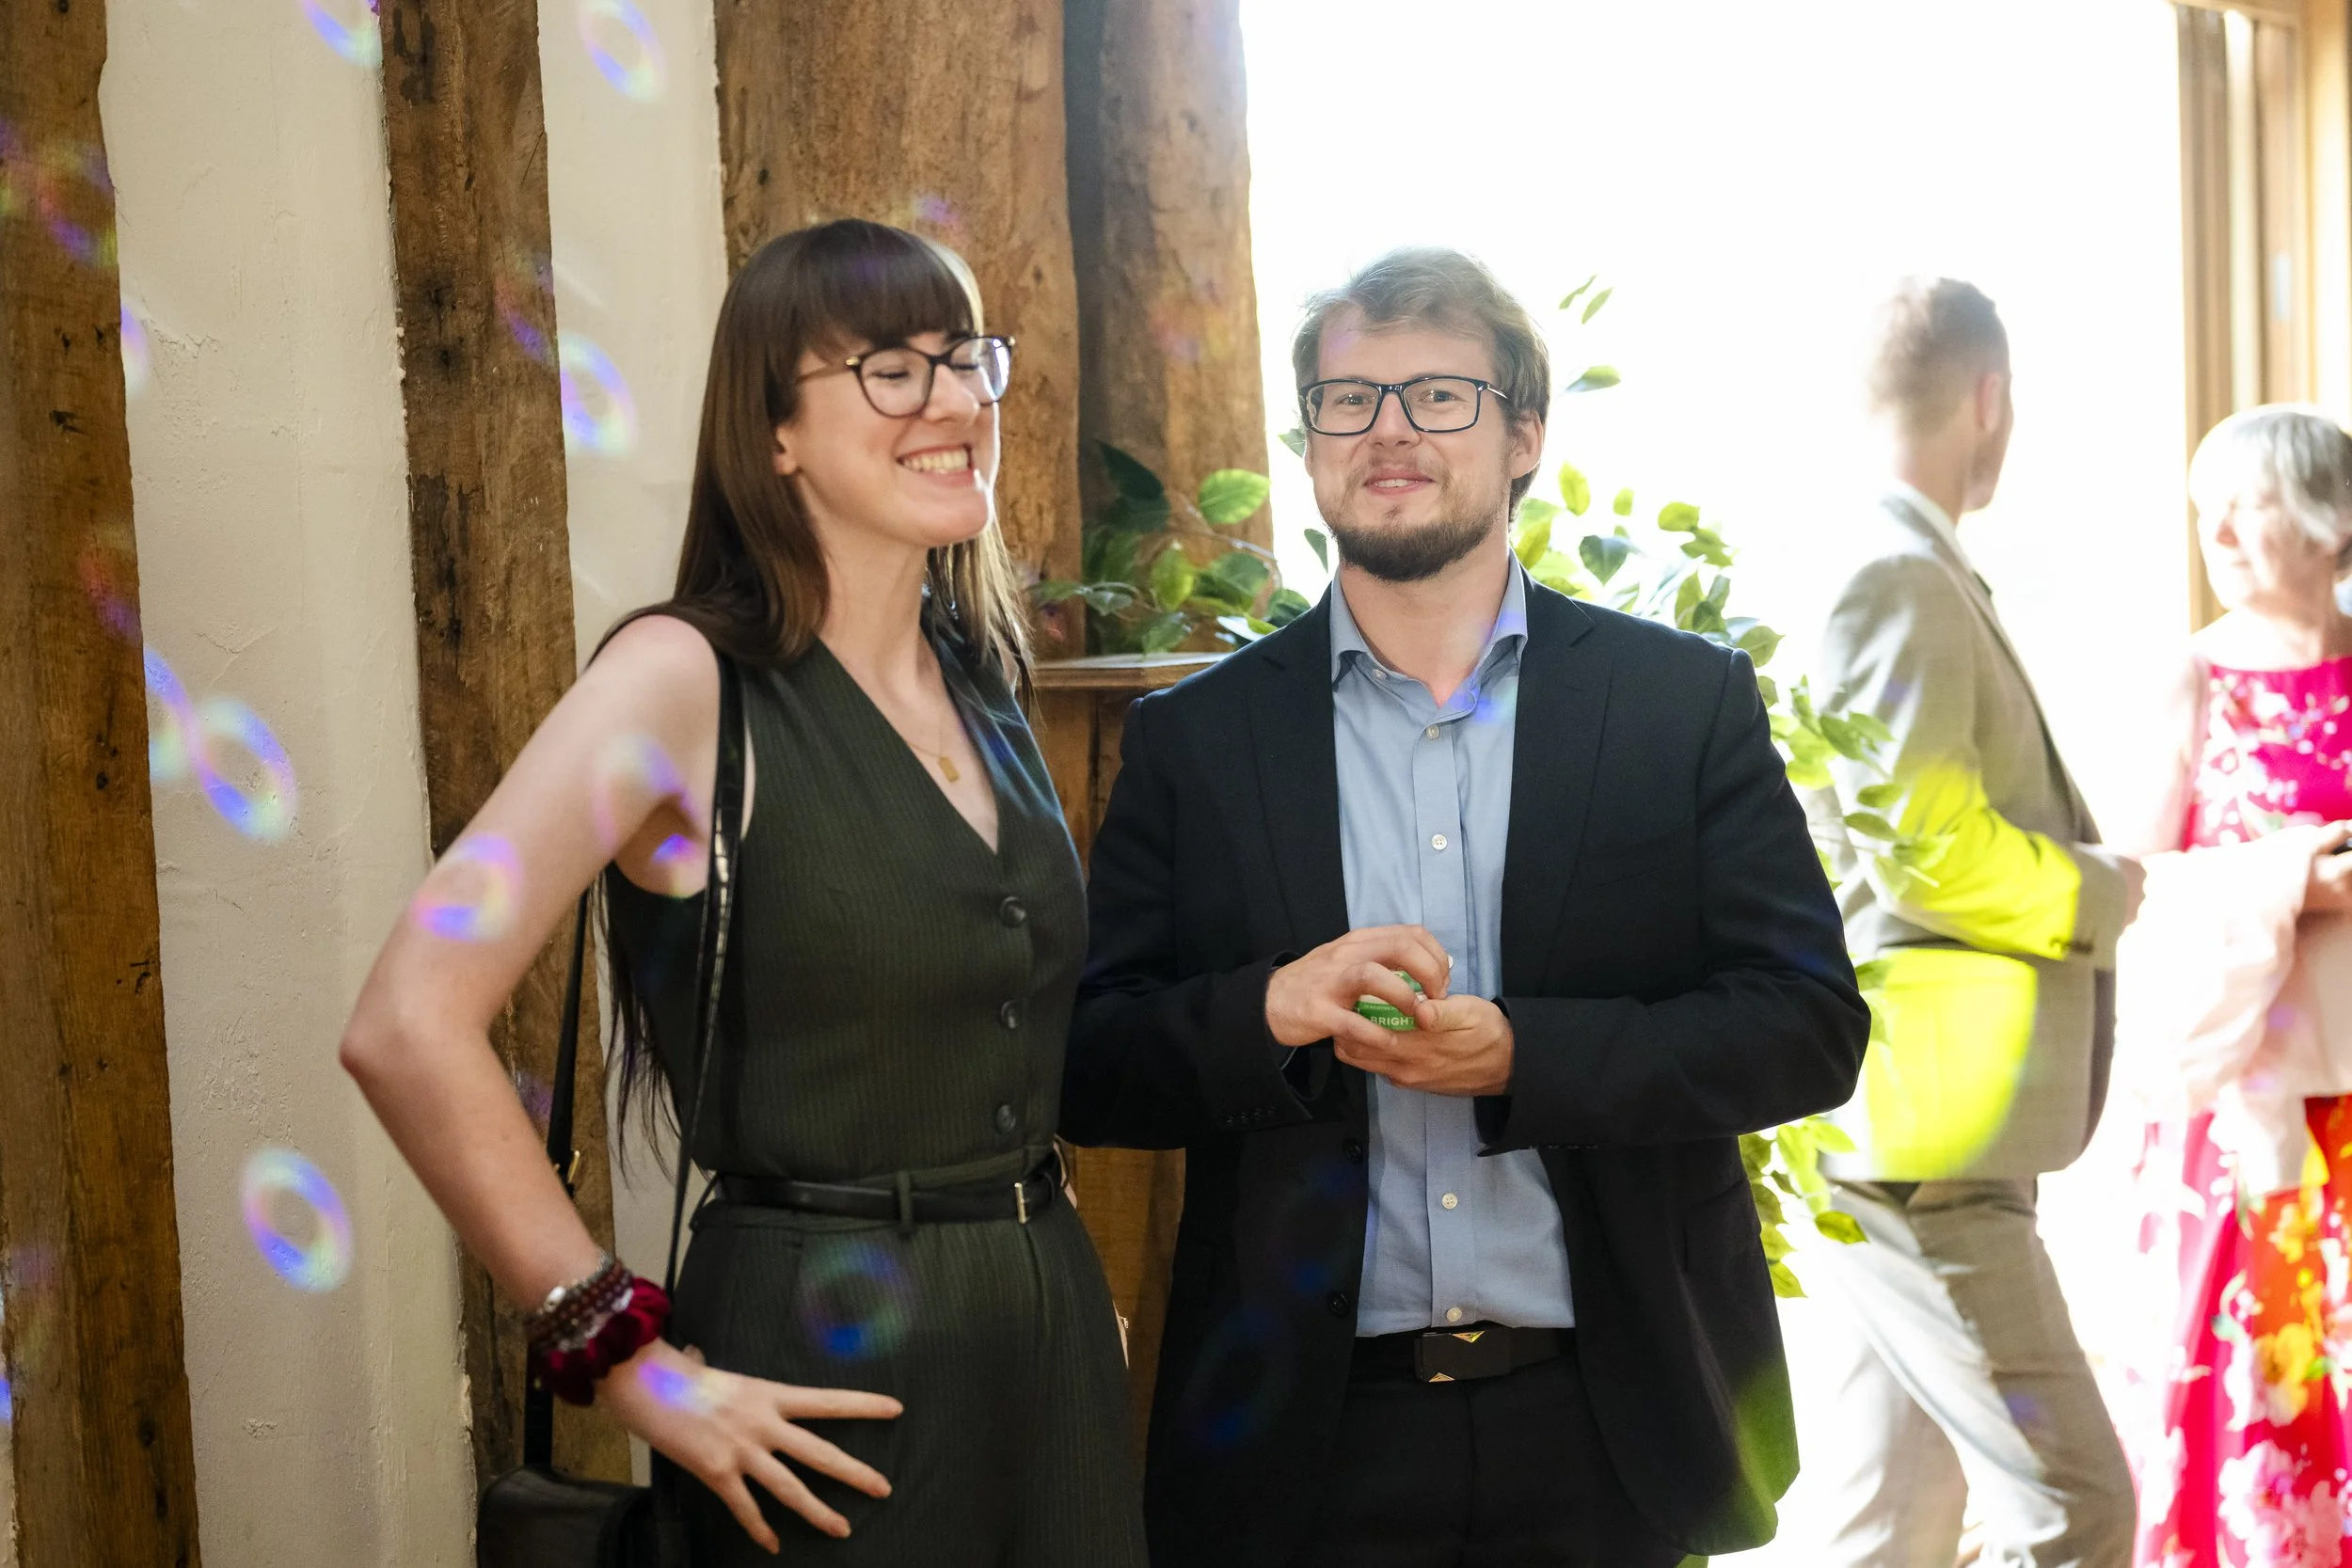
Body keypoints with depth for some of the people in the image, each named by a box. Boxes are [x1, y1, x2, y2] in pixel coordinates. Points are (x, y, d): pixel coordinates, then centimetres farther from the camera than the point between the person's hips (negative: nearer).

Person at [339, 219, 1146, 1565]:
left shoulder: (986, 683, 8)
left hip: (1054, 1331, 7)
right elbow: (409, 1029, -21)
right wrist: (624, 1360, -18)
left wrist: (1056, 1273, 9)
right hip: (824, 1358, -6)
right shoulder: (687, 680, -13)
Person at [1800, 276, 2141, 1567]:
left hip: (1914, 1141, 10)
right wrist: (2105, 892, -6)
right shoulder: (1901, 577, -14)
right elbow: (1925, 851, -21)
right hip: (1914, 1148, -10)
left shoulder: (1911, 572, 15)